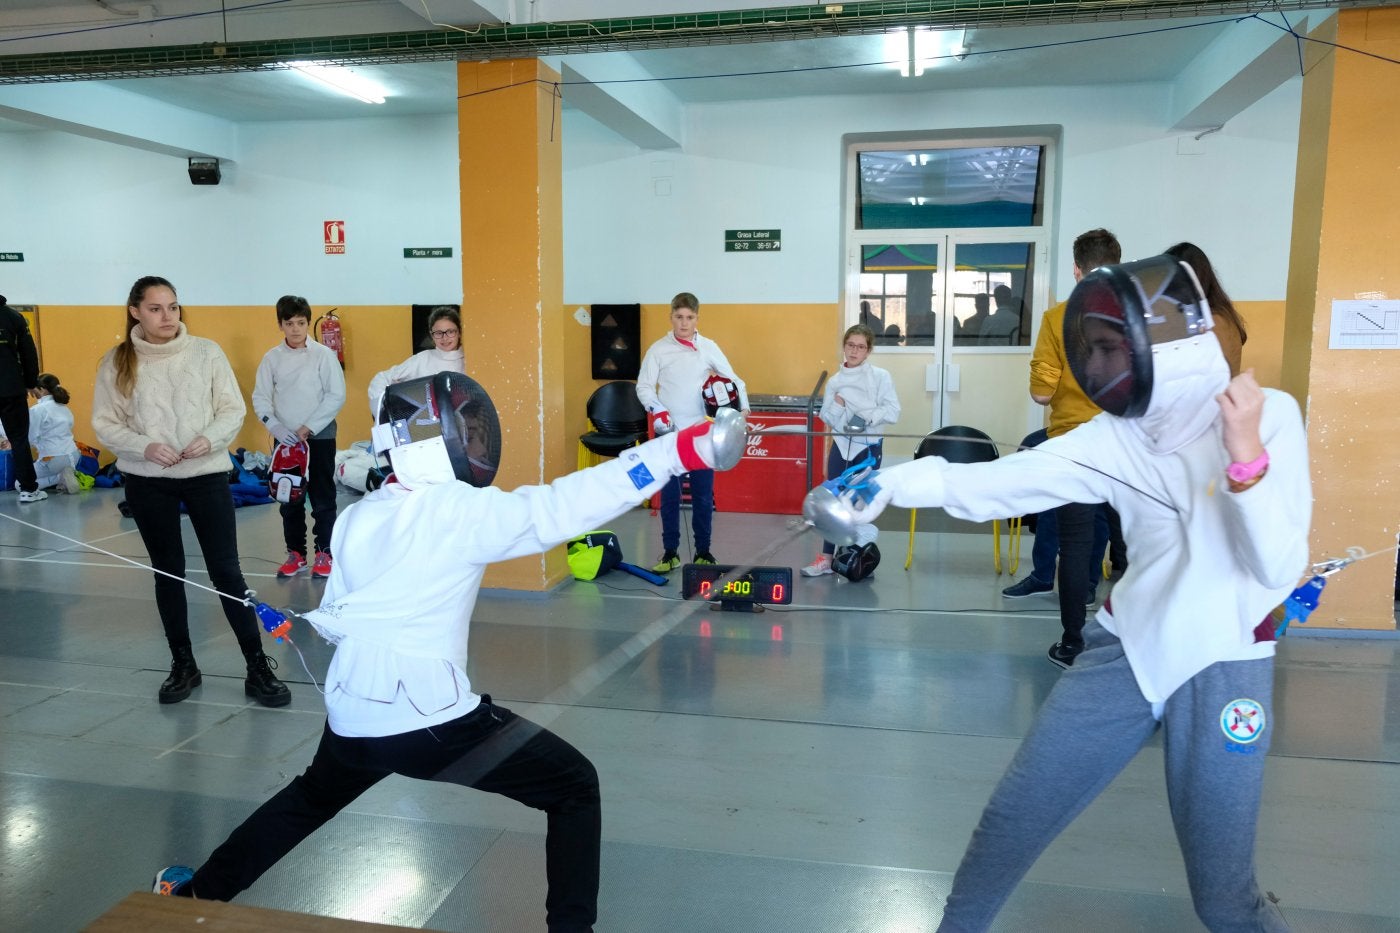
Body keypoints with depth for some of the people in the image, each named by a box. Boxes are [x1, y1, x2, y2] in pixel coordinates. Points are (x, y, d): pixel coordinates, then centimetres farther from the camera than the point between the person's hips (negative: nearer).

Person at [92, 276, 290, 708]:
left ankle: (258, 667, 6)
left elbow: (234, 409, -2)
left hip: (207, 474, -1)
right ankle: (183, 664, 27)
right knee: (168, 572, 13)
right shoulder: (117, 362, -1)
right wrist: (144, 447, -17)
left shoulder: (206, 352, -4)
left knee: (226, 570, -1)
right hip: (147, 482, 2)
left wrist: (210, 439, -20)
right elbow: (105, 424, 1)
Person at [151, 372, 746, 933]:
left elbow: (332, 622, 10)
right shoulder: (460, 511, -15)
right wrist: (687, 448, -33)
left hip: (354, 716, 7)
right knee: (575, 787, 9)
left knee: (310, 800, 38)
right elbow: (566, 505, -27)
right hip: (430, 720, -6)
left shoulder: (355, 518, 3)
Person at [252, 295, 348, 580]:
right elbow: (260, 397, 3)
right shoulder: (272, 357, 2)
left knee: (323, 499, 3)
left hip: (319, 437, -3)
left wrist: (309, 427, -12)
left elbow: (336, 396, -8)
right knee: (289, 499, 10)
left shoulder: (324, 354, -5)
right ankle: (296, 553, 21)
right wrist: (276, 427, -13)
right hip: (285, 439, 3)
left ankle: (325, 553, 13)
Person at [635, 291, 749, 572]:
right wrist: (656, 409, -16)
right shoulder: (658, 349, 0)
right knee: (669, 495, 5)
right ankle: (670, 552, 14)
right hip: (669, 433, -1)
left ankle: (703, 551, 18)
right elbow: (643, 386, 0)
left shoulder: (709, 348, 3)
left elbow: (733, 380, 6)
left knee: (703, 495, 7)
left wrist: (743, 406, -10)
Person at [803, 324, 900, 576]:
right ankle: (827, 558, 14)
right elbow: (826, 419, 4)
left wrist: (866, 416, -23)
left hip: (869, 446, -3)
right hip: (841, 445, 3)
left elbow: (892, 412, -11)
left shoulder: (880, 377, -4)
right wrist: (837, 406, -15)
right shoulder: (835, 381, 6)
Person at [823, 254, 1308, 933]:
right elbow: (1004, 482, -18)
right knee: (1013, 815, 6)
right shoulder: (1115, 434, -4)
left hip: (1221, 670, -3)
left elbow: (1279, 571, -17)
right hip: (1125, 650, 3)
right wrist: (896, 482, -31)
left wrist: (1246, 455, -29)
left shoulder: (1270, 416, -12)